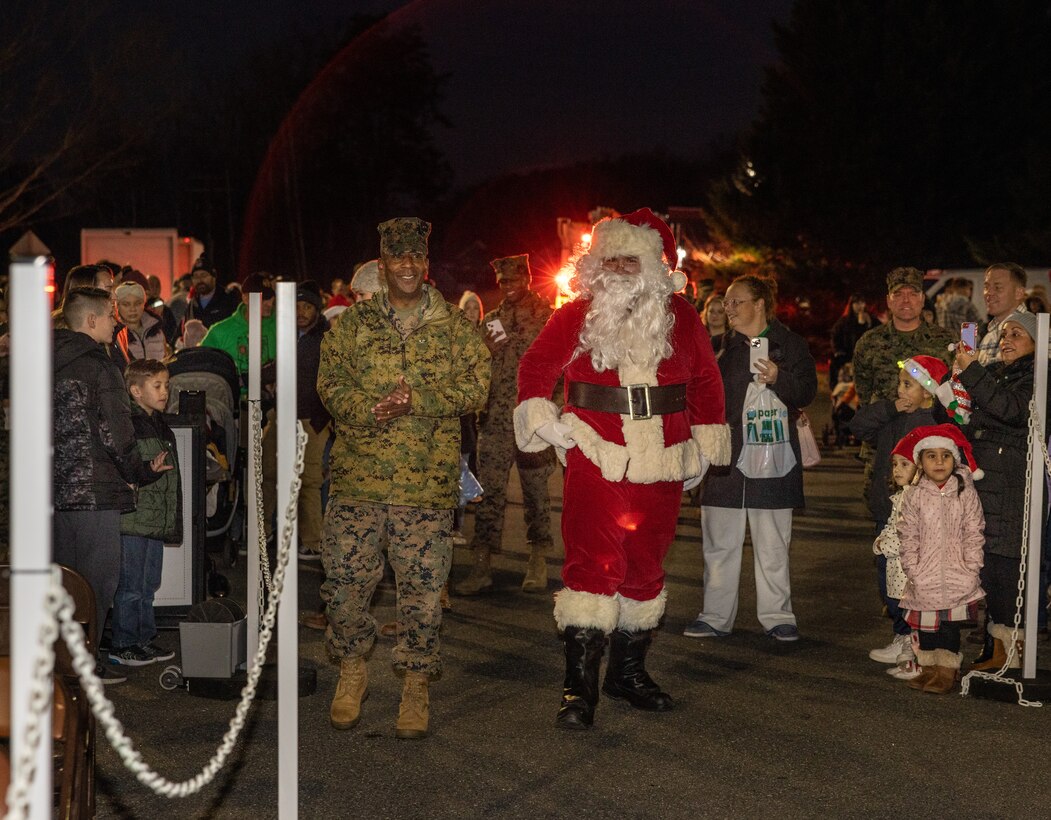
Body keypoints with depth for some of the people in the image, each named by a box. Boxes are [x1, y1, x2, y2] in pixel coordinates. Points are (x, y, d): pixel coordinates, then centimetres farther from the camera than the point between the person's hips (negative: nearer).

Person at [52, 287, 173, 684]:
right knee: (97, 577, 0)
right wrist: (144, 472, 1)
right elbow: (116, 435, -16)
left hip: (52, 487, 8)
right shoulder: (99, 367, -14)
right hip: (93, 491, -8)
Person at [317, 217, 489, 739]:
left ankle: (416, 682, 17)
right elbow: (330, 382, 2)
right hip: (357, 478, 1)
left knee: (422, 587, 2)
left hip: (427, 481, -1)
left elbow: (475, 386, -3)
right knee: (344, 580, 2)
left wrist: (418, 399, -16)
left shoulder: (455, 327, 7)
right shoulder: (352, 324, 10)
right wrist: (371, 408, -17)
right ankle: (352, 671, 24)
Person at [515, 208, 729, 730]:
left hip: (660, 465, 3)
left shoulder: (680, 318, 8)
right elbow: (535, 367, 10)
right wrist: (541, 420, -3)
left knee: (645, 565, 11)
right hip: (595, 459, -3)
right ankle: (579, 686, -8)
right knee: (593, 563, -12)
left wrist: (704, 445, 14)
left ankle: (628, 672, 26)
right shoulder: (576, 317, 3)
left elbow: (706, 381, 16)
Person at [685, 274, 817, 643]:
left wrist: (778, 379, -23)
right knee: (719, 540, 4)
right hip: (726, 453, 3)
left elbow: (807, 390, -6)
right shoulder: (725, 345, 12)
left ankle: (776, 616, 13)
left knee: (772, 542, 3)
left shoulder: (789, 343, 1)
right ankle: (716, 617, 11)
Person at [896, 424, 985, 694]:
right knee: (924, 623, 9)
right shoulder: (914, 498, -1)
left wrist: (971, 567, -7)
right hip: (924, 577, 2)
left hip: (956, 574, -2)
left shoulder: (965, 494, -2)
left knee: (950, 623, 0)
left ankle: (947, 669, 9)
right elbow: (908, 536, 0)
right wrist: (912, 568, -6)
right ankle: (929, 667, 22)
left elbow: (974, 533, -2)